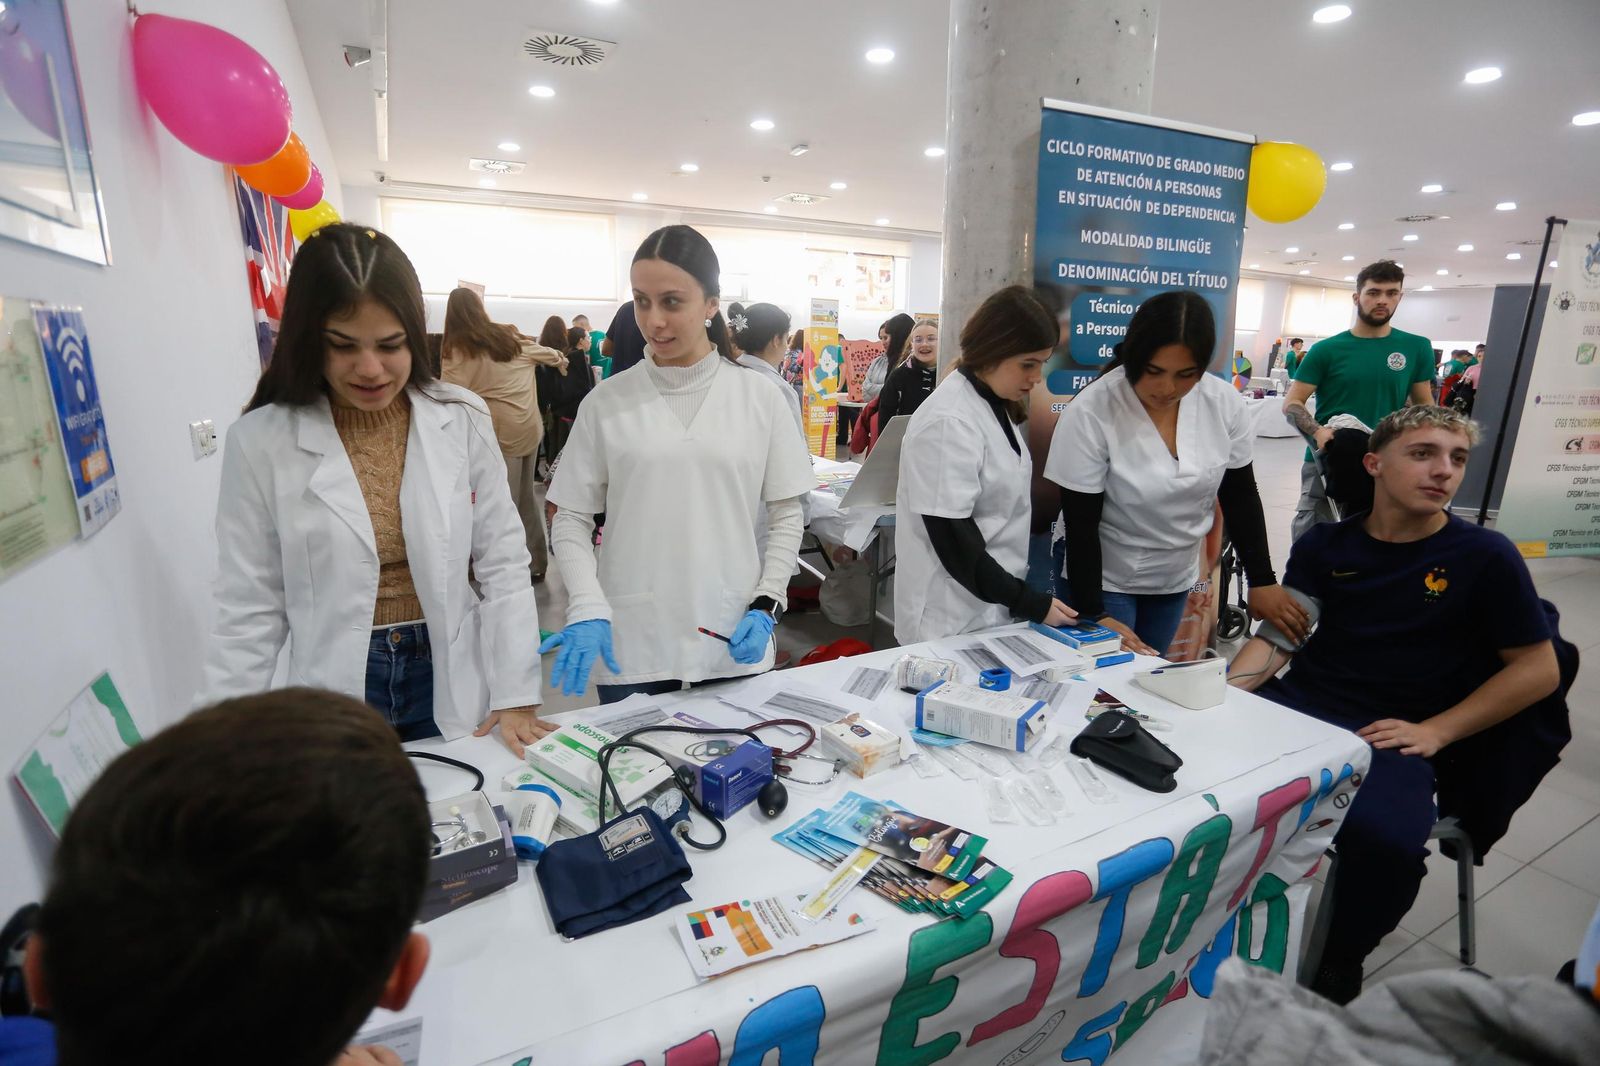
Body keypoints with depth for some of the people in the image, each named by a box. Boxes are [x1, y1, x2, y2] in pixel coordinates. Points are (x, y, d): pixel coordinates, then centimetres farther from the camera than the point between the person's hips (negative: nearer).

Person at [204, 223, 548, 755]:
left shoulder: (462, 418, -7)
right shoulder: (261, 441, -8)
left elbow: (502, 563, -4)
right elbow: (249, 611, -3)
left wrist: (516, 695, -6)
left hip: (453, 682, 1)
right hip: (336, 693, 0)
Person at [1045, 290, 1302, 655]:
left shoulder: (1226, 404, -10)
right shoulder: (1090, 413, -23)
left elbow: (1240, 497, 3)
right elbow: (1080, 524, -19)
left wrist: (1262, 581, 2)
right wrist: (1092, 612, -21)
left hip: (1176, 577, 4)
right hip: (1104, 578, -4)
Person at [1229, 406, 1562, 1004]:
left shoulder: (1485, 557, 2)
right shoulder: (1324, 545, 9)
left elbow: (1539, 669, 3)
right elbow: (1277, 638, 7)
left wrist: (1434, 731, -8)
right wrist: (1220, 697, -10)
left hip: (1390, 734, -2)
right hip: (1298, 704, 3)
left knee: (1383, 839, -32)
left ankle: (1339, 963, 0)